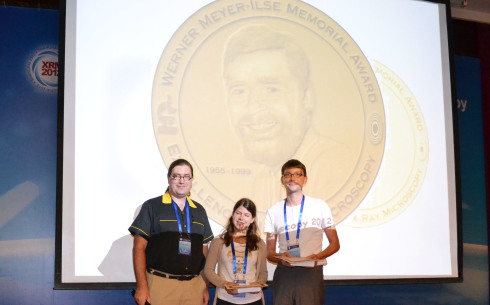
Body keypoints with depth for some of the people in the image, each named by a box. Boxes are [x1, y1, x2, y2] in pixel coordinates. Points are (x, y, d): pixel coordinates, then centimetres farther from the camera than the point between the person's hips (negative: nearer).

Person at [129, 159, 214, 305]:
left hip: (194, 286, 4)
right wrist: (141, 287, -10)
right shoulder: (152, 207, 2)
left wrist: (206, 287, 10)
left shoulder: (199, 211, 14)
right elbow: (139, 248, -3)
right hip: (160, 285, -4)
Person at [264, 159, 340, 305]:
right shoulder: (274, 211, 13)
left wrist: (317, 256, -10)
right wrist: (281, 258, -10)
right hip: (283, 273, 2)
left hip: (311, 272, -2)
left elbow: (335, 244, 8)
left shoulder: (319, 206, 7)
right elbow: (269, 253, 13)